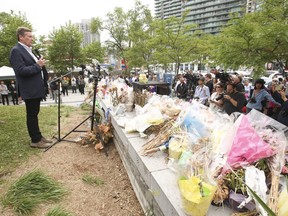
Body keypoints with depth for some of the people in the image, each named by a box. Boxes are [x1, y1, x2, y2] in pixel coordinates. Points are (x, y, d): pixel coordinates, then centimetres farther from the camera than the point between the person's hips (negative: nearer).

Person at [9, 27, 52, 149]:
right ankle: (35, 140, 9)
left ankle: (38, 136, 26)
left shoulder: (28, 50, 16)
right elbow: (21, 71, -22)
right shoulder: (16, 51, -13)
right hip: (29, 90, -9)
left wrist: (40, 64, 7)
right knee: (32, 115, -1)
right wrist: (37, 65, -18)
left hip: (36, 88, 9)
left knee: (34, 114, 15)